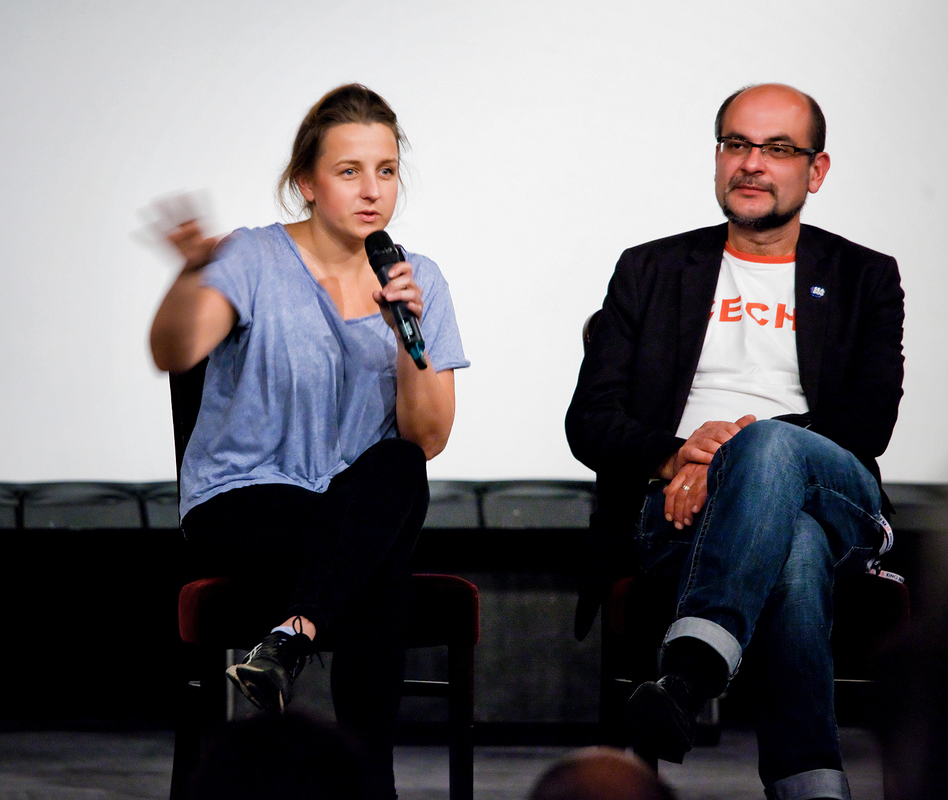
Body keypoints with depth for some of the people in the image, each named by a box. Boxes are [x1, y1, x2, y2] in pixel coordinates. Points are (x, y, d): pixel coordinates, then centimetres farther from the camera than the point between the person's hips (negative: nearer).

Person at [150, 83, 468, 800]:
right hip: (242, 502, -4)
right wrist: (192, 275, -48)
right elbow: (174, 353, -27)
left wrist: (408, 340, -20)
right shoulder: (257, 262, -6)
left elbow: (427, 439, -3)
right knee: (380, 568, -35)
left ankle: (292, 637, -44)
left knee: (399, 472, -33)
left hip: (365, 507, 4)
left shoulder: (419, 280, 6)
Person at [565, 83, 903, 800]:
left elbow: (867, 422, 3)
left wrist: (731, 457, -13)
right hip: (676, 507, 0)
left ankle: (688, 678, -61)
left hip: (836, 499, 0)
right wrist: (674, 457, -12)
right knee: (794, 553, -41)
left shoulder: (865, 278, 20)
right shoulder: (650, 271, 23)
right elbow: (589, 420, 13)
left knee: (769, 445, -42)